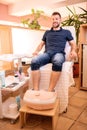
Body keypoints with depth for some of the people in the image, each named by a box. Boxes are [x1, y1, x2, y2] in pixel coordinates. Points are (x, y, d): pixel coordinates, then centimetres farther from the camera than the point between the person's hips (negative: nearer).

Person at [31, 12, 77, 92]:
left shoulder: (66, 32, 23)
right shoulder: (47, 32, 30)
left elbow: (73, 44, 19)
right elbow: (41, 44, 29)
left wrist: (73, 51, -6)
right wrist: (36, 51, 6)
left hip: (59, 53, -2)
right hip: (47, 53, 2)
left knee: (57, 62, -42)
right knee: (34, 61, -33)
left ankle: (50, 91, -40)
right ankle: (36, 90, -35)